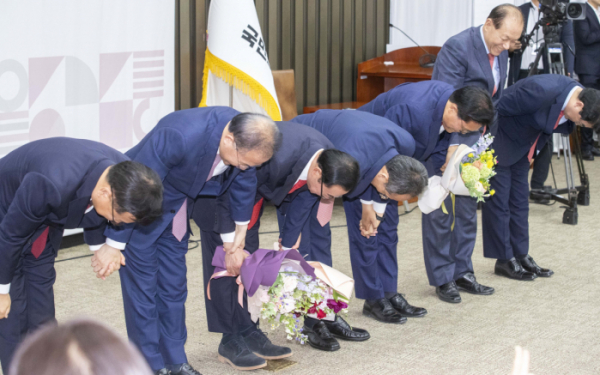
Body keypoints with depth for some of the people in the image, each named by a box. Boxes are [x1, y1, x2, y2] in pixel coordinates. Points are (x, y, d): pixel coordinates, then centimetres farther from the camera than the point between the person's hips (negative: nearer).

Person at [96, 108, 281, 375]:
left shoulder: (247, 140, -19)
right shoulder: (179, 137, -41)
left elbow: (244, 182, 3)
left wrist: (239, 236, 17)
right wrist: (114, 245, -24)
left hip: (176, 208, 6)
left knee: (174, 285, 11)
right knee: (143, 285, -3)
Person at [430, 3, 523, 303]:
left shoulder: (500, 53, 5)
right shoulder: (458, 48, -21)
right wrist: (453, 145, -33)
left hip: (472, 140, 8)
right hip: (444, 140, -8)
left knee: (468, 209, 13)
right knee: (440, 211, 0)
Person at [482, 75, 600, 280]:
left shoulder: (579, 94, -8)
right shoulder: (542, 91, -36)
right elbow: (499, 109, -27)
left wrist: (532, 152, 12)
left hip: (521, 146, 8)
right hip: (498, 143, -8)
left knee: (520, 200, 11)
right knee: (498, 200, -3)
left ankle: (521, 256, 18)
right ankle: (504, 260, 4)